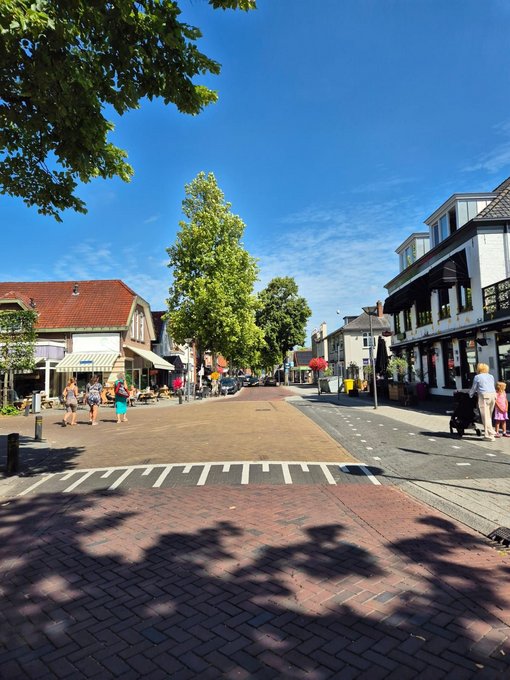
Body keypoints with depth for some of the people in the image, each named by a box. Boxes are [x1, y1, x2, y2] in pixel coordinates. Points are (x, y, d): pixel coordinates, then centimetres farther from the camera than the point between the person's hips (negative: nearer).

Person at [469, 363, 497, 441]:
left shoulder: (477, 377, 3)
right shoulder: (491, 376, 19)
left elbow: (473, 388, 8)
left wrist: (470, 395, 26)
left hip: (484, 396, -6)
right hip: (493, 395, 6)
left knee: (485, 416, -3)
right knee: (489, 416, 16)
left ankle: (489, 435, -4)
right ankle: (491, 432, 19)